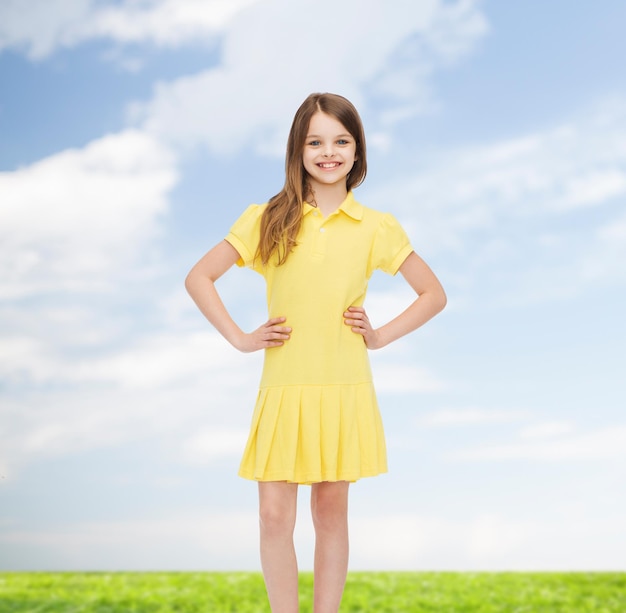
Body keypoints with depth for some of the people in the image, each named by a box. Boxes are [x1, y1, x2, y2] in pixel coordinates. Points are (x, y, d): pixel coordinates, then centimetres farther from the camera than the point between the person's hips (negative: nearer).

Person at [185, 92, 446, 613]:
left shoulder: (376, 227, 3)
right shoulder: (267, 219, 2)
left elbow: (434, 294, 11)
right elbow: (199, 279, 6)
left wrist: (380, 335, 1)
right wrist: (240, 338, -1)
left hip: (345, 391, 0)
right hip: (284, 389, 0)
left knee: (331, 511, 10)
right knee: (275, 516, -2)